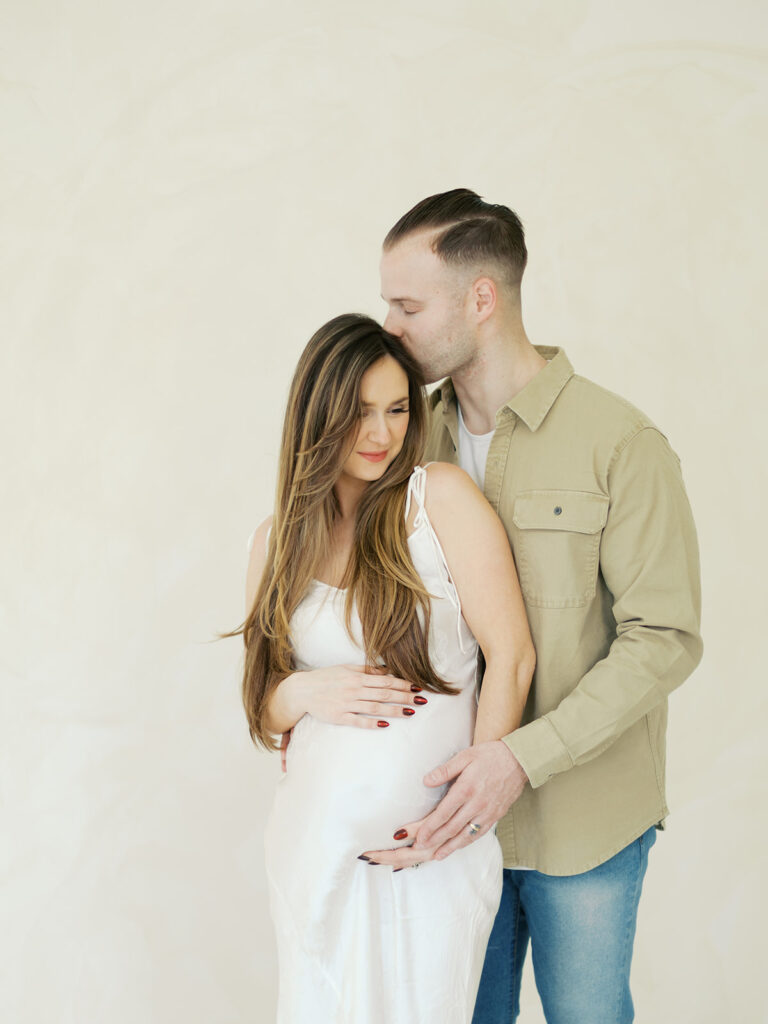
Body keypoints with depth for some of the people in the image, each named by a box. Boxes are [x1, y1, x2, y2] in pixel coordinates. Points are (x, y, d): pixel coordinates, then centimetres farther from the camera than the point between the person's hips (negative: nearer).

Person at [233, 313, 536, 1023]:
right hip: (316, 837, 3)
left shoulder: (443, 498, -7)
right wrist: (306, 692, -12)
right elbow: (261, 708, 10)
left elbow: (512, 656, -10)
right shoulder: (279, 542, 5)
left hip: (434, 850, -3)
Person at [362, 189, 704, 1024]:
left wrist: (525, 756, -25)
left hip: (581, 822, -4)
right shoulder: (419, 438, 3)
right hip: (458, 802, 5)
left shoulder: (620, 443, -14)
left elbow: (663, 638, -17)